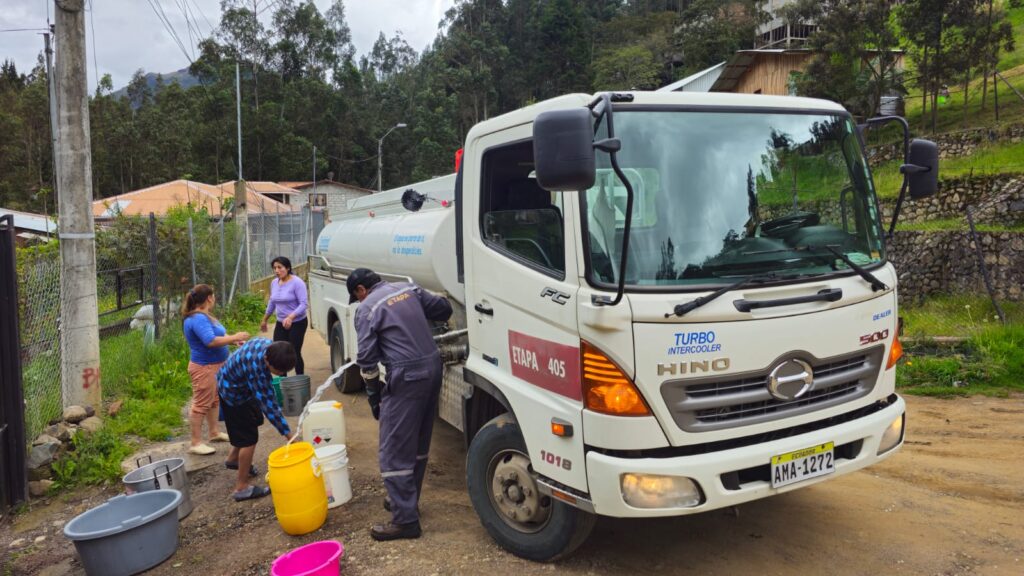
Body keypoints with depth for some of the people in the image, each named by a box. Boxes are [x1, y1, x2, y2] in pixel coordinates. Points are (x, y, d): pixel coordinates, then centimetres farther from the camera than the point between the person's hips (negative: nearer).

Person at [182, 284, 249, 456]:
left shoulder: (204, 316, 10)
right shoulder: (198, 319, -23)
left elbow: (215, 336, 17)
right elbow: (211, 341, -31)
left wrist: (233, 340, 6)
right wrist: (234, 337, -22)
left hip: (215, 365, 11)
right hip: (204, 368, -11)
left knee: (214, 400, 20)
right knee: (201, 404, -4)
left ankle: (213, 432, 33)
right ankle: (196, 443, 3)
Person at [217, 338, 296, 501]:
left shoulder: (269, 345, -21)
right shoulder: (256, 368, -43)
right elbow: (268, 404, -37)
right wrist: (287, 433, -33)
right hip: (234, 394, -8)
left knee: (251, 425, 24)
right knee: (249, 438, -4)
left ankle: (233, 459, 47)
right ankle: (242, 488, 7)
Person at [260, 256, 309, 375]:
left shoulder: (297, 282, -17)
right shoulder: (274, 283, 4)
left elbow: (304, 304, -22)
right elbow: (272, 303, 18)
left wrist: (290, 317, -35)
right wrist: (264, 320, 25)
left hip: (297, 324, -6)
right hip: (280, 324, 6)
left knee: (295, 353, -5)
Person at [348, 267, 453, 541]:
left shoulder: (367, 308, -6)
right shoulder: (408, 288, 11)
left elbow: (367, 358, -7)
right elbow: (444, 309, 16)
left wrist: (373, 394, 5)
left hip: (406, 377, -8)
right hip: (433, 367, 8)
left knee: (394, 451, 0)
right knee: (418, 444, 19)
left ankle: (405, 520, 2)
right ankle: (406, 499, 33)